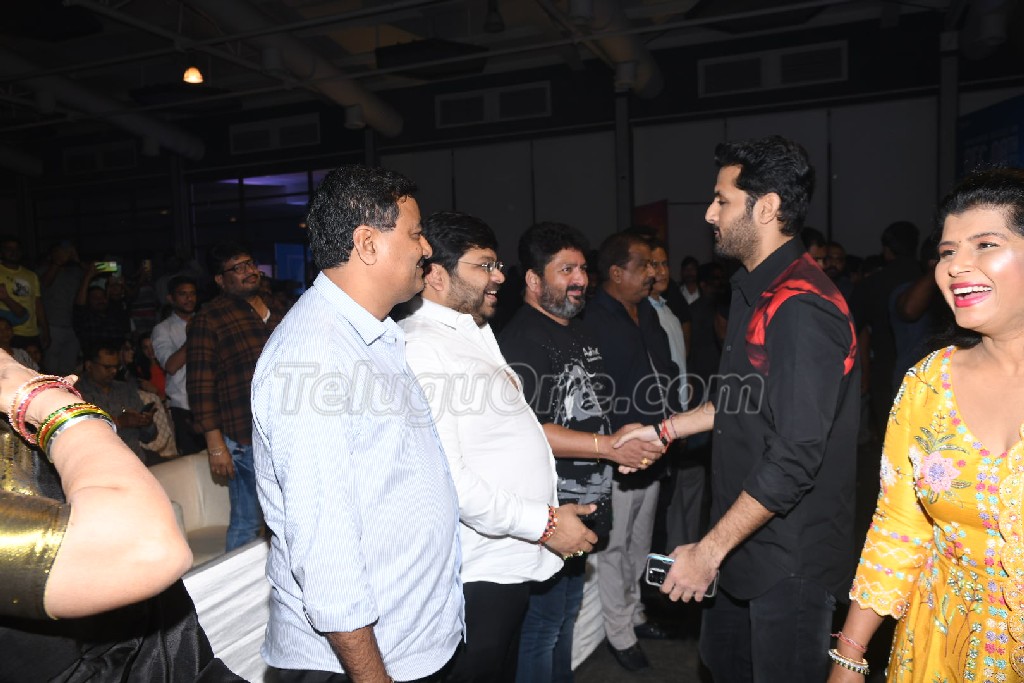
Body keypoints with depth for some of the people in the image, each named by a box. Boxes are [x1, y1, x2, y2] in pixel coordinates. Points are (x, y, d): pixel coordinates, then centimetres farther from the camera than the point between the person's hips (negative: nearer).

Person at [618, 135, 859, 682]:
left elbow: (795, 458, -28)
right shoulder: (756, 292, 8)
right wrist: (664, 430, 15)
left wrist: (709, 550, -22)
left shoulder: (802, 307, -25)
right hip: (744, 545, 9)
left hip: (790, 561, -9)